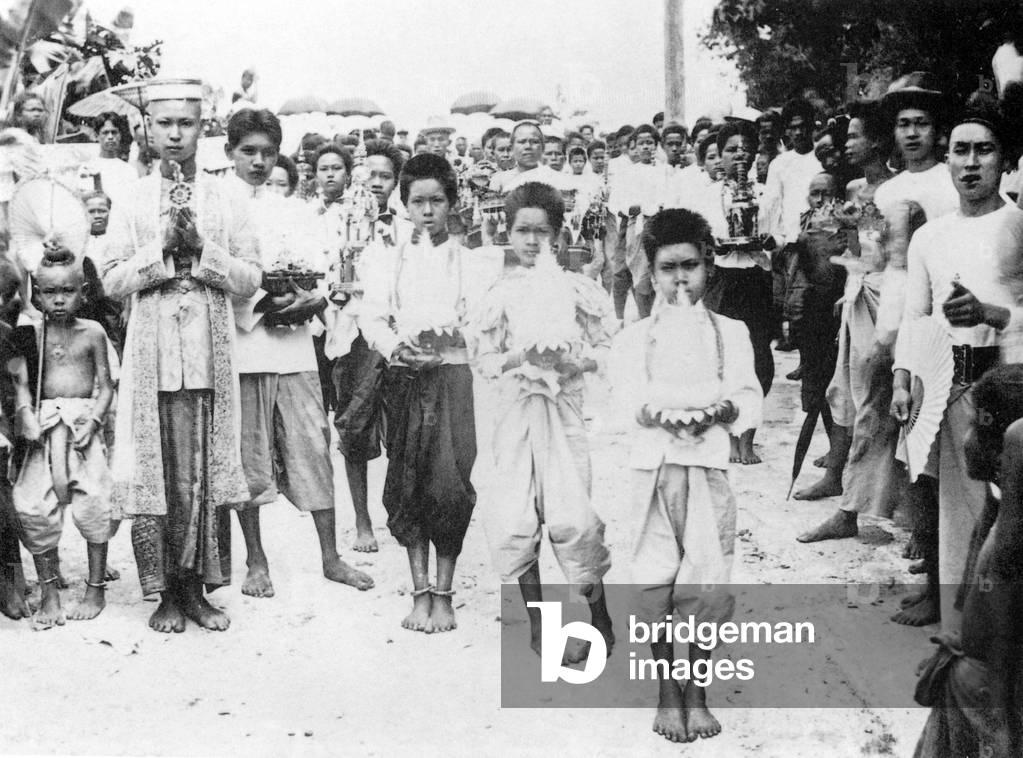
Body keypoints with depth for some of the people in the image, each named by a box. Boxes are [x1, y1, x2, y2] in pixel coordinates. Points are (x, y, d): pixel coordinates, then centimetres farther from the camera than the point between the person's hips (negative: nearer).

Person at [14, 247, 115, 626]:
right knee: (34, 507, -7)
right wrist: (27, 419, -12)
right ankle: (49, 593, 6)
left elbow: (105, 386, 4)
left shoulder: (92, 332, 4)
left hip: (82, 419, -1)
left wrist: (93, 420, -10)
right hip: (44, 424, 1)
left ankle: (96, 587, 8)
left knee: (93, 503, -9)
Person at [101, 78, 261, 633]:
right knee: (157, 474, -1)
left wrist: (199, 248, -11)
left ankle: (197, 586, 10)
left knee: (207, 474, 0)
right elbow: (112, 281, 1)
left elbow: (250, 279, 2)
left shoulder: (227, 202, 8)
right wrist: (163, 247, -12)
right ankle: (166, 591, 9)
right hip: (153, 356, 0)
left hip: (210, 357, 1)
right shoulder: (132, 201, 7)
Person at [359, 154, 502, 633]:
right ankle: (420, 590, 8)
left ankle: (443, 593, 0)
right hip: (405, 378, 2)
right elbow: (372, 319, 2)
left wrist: (452, 334, -20)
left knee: (449, 483, -9)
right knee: (408, 483, -1)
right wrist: (395, 347, -18)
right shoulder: (385, 264, 15)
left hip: (456, 374, -2)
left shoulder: (475, 262, 11)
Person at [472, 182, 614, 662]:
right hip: (517, 408, 2)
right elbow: (485, 359, 4)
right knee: (515, 519, 0)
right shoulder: (501, 294, 5)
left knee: (573, 516, -10)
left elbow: (604, 347, 3)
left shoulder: (577, 289, 2)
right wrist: (519, 358, -15)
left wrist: (573, 361, -15)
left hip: (565, 409, -2)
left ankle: (600, 621, 8)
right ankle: (536, 618, 18)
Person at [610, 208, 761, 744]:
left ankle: (696, 694, 11)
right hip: (653, 465, 0)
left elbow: (748, 399, 3)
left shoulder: (730, 332, 12)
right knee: (656, 579, 0)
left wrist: (720, 411, -17)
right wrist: (663, 415, -22)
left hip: (709, 465, 0)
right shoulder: (634, 337, 10)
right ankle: (666, 694, 12)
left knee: (705, 581, -3)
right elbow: (629, 399, -3)